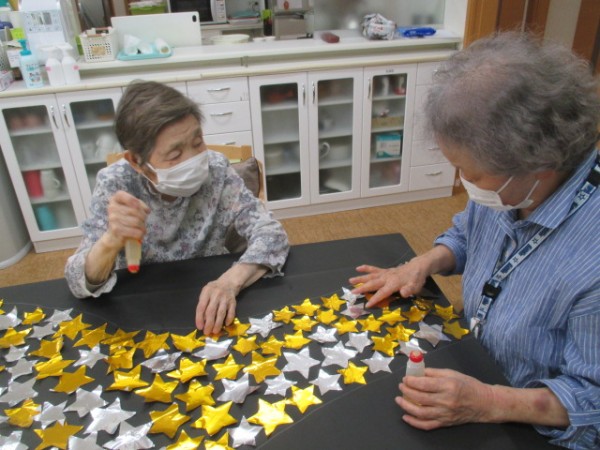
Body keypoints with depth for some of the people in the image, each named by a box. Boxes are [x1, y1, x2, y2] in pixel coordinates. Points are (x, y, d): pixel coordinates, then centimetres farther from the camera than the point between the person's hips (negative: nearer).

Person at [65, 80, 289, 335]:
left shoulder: (215, 171, -17)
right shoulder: (116, 183, -17)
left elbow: (271, 234, -19)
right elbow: (81, 285, -20)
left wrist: (230, 282, -37)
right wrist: (111, 242, -41)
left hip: (210, 302, 1)